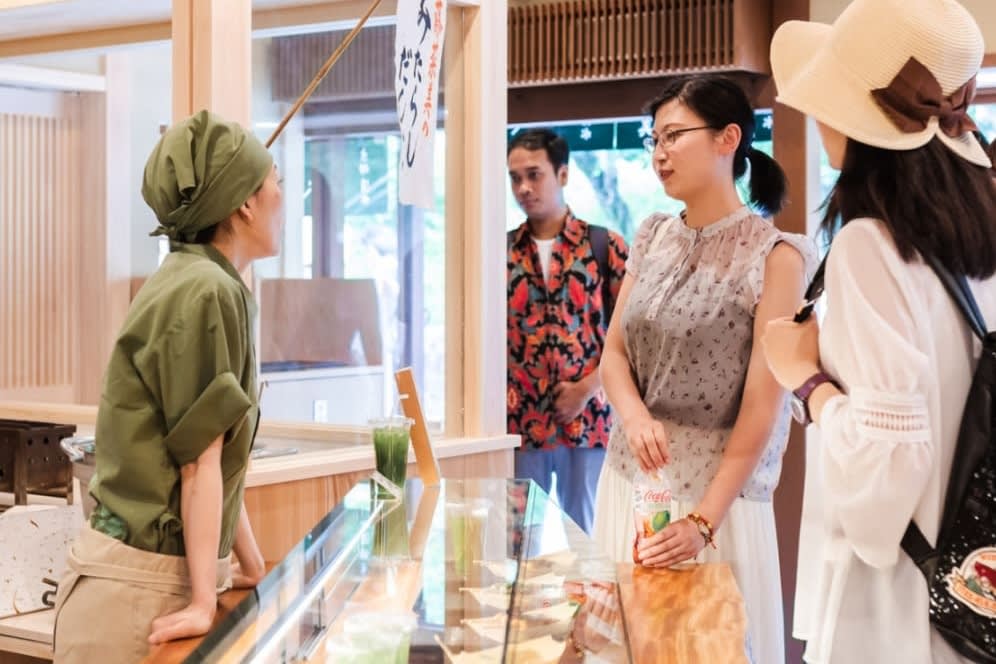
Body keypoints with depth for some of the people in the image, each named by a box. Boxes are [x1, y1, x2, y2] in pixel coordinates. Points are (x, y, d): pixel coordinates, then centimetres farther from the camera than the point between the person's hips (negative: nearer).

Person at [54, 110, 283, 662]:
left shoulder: (200, 285, 11)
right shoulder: (206, 293, -18)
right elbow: (200, 460, -19)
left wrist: (252, 566, 16)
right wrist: (203, 601, -18)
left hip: (170, 572, 9)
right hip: (139, 585, -9)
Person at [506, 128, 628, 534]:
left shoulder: (604, 246, 1)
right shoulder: (501, 251, 8)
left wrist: (586, 389, -10)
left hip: (586, 418, -2)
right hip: (518, 421, 2)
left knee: (582, 534, 7)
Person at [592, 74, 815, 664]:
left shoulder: (773, 257, -11)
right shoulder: (653, 238, 7)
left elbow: (762, 406, -14)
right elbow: (614, 352, 9)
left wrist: (704, 520, -20)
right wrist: (633, 415, -13)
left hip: (716, 488, -5)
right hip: (630, 478, 5)